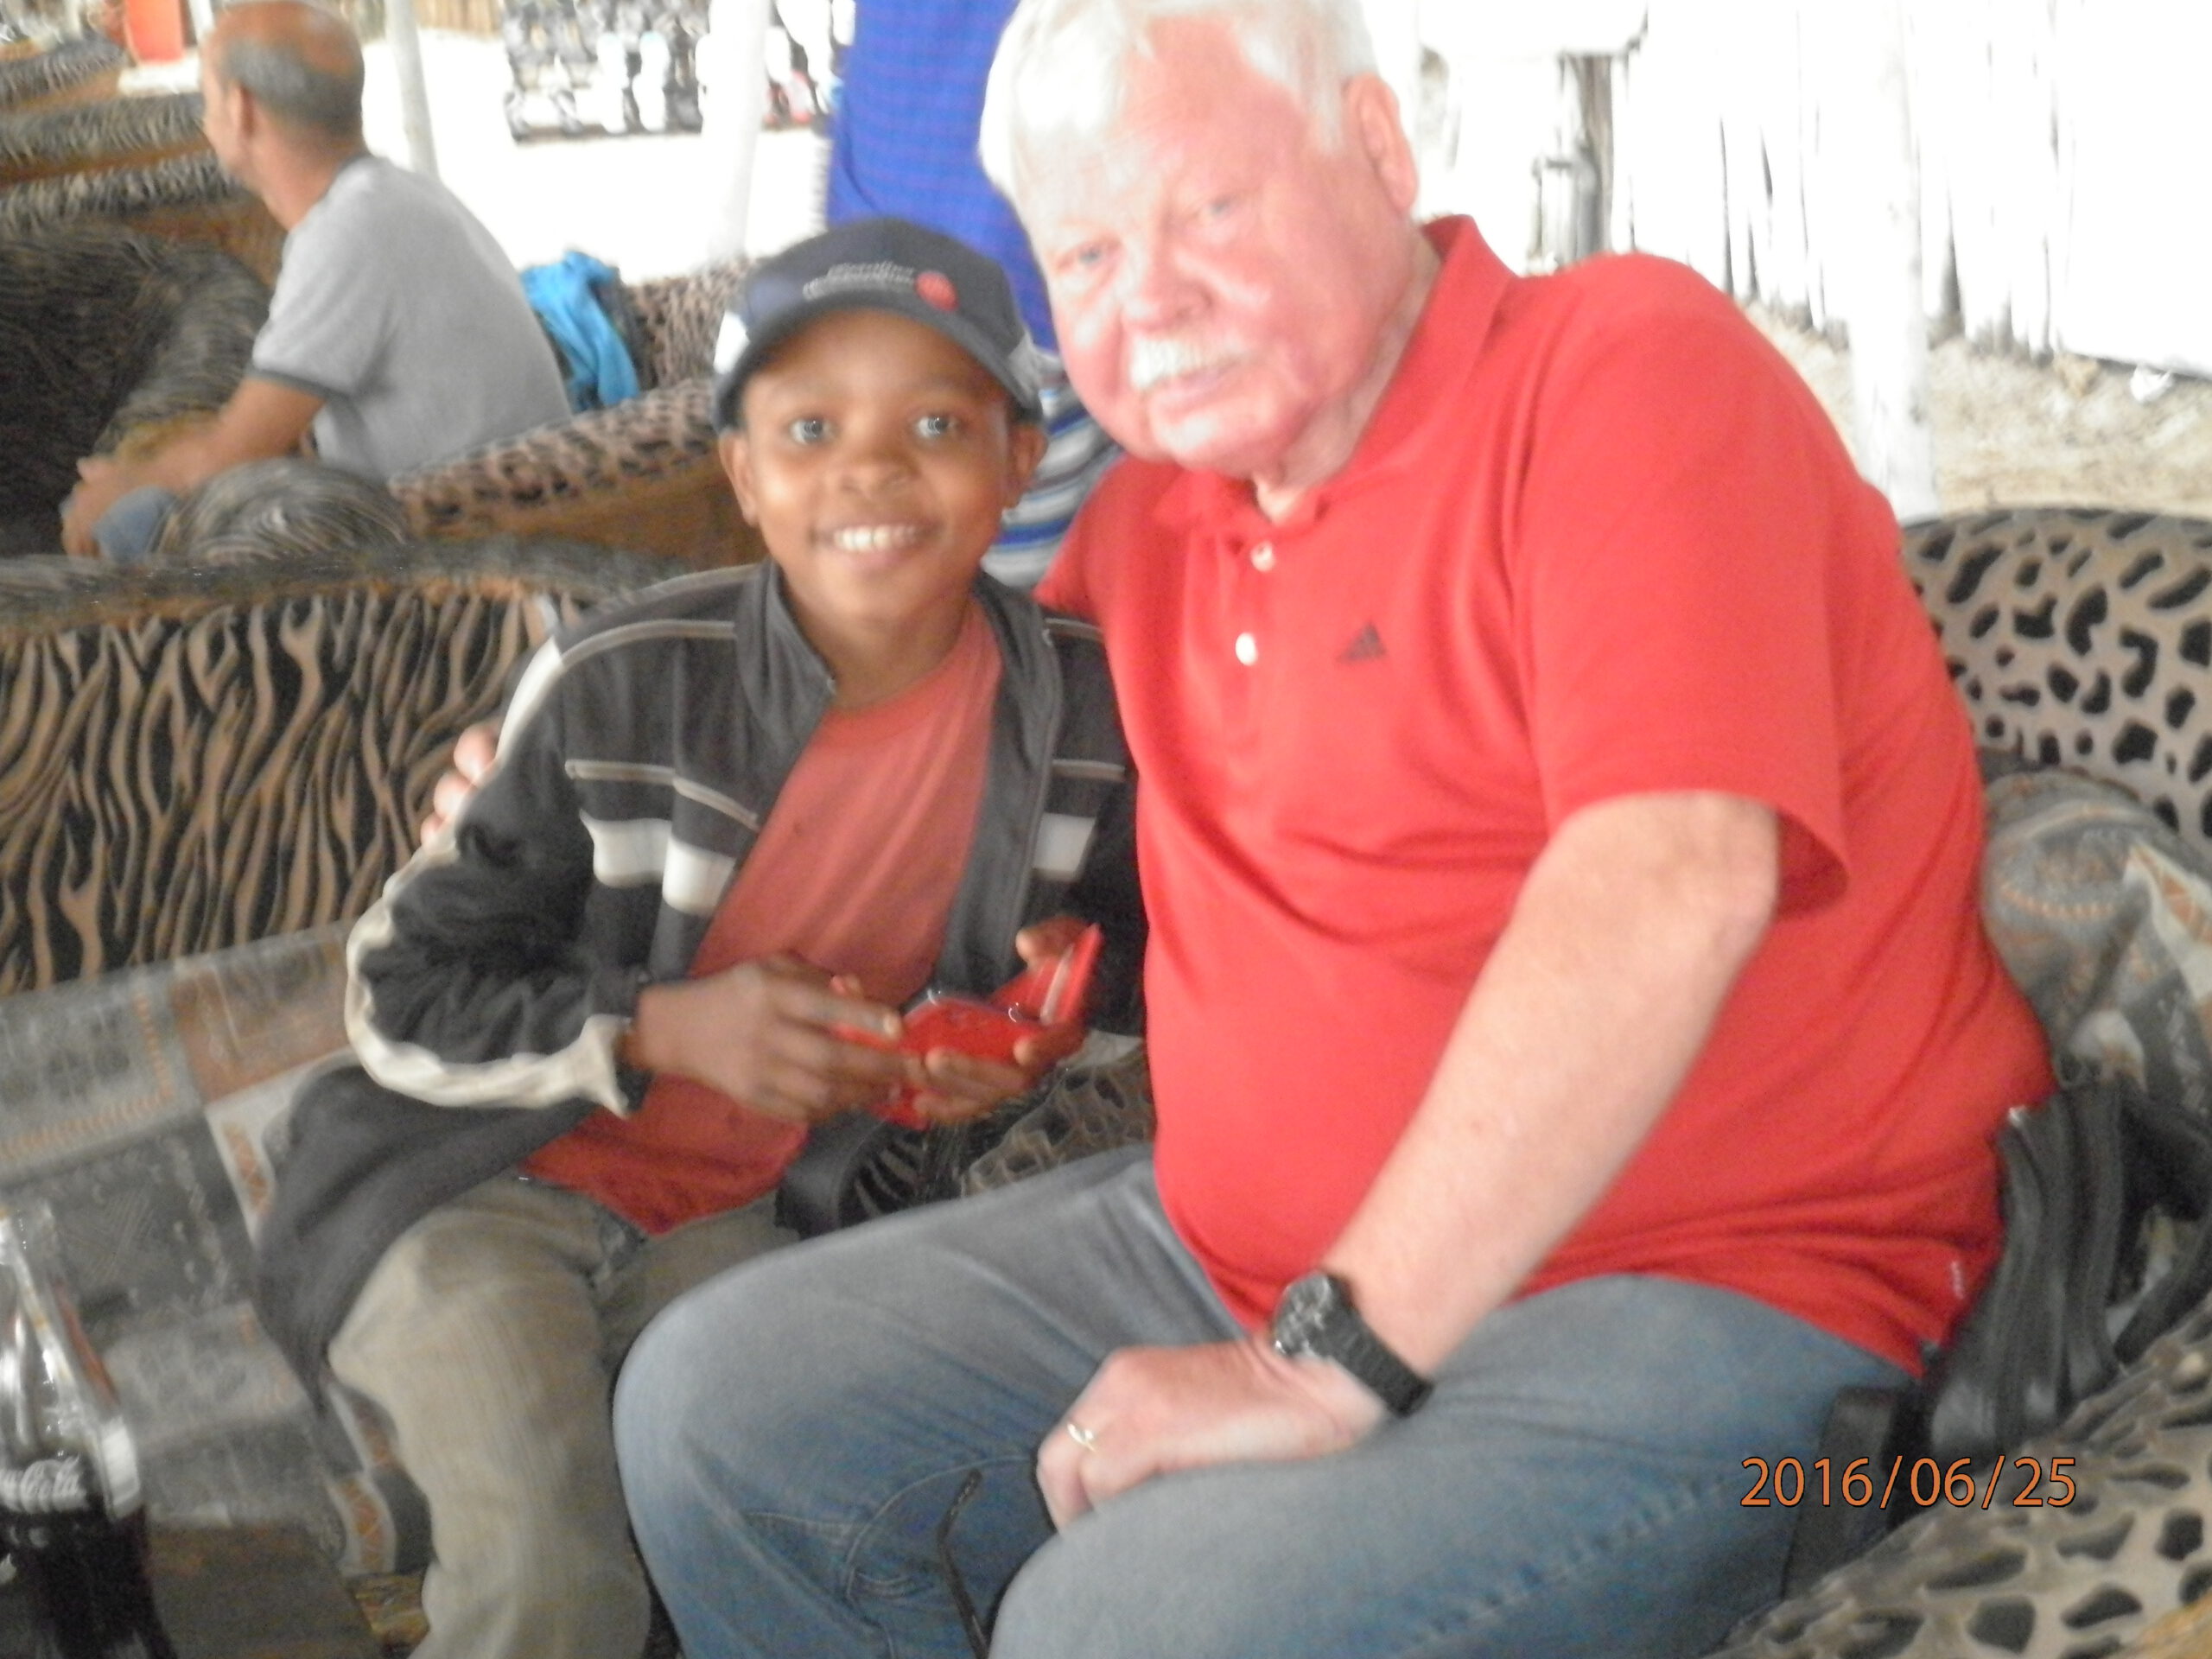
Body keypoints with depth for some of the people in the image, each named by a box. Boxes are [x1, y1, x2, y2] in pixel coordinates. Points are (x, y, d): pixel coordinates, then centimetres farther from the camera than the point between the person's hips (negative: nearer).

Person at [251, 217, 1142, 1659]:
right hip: (476, 1196, -2)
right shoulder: (618, 692, -17)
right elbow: (402, 998, -8)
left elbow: (1121, 928, 12)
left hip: (732, 1219, 3)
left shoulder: (1081, 712, -9)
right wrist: (664, 1032, -23)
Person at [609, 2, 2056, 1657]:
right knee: (712, 1406, 1)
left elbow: (1671, 886, -26)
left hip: (1679, 1289, -7)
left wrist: (1333, 1362, -25)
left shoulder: (1624, 364, -12)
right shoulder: (1145, 518, 11)